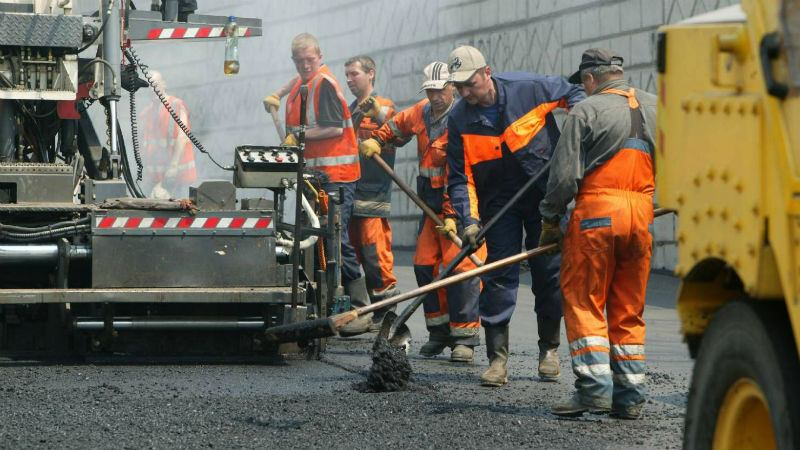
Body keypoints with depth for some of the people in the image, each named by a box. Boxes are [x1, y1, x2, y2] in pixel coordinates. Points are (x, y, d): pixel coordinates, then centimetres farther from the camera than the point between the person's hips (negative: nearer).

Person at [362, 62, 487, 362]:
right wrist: (376, 140, 16)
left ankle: (465, 337, -10)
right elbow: (397, 125, 32)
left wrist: (453, 215, -27)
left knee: (459, 265, -14)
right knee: (425, 264, 7)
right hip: (431, 202, 8)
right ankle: (440, 332, 16)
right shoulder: (422, 112, 7)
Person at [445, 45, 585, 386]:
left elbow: (571, 93, 5)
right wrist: (469, 220, -19)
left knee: (550, 274, 3)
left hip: (546, 195, -1)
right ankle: (498, 359, -4)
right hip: (499, 201, 1)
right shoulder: (460, 118, -8)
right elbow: (460, 178, -7)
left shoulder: (528, 88, -13)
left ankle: (549, 349, 20)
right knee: (499, 276, -6)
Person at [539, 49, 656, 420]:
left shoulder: (586, 111, -2)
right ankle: (630, 396, 8)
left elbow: (564, 174, -6)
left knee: (583, 303, 1)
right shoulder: (655, 108, 13)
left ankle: (594, 386, -11)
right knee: (629, 311, 11)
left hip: (596, 211, -5)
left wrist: (550, 219, 4)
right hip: (641, 215, 5)